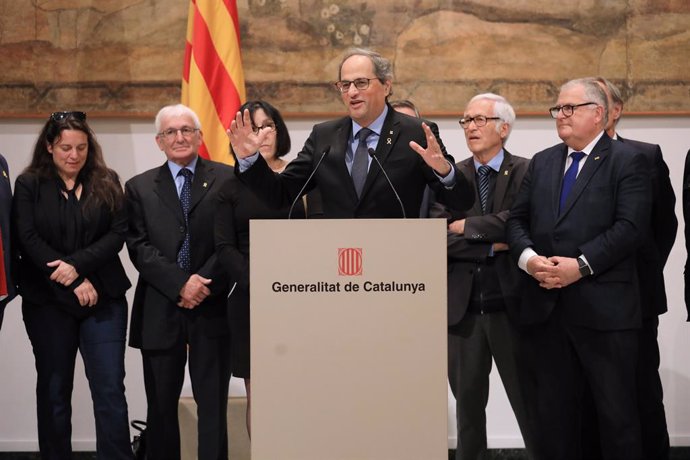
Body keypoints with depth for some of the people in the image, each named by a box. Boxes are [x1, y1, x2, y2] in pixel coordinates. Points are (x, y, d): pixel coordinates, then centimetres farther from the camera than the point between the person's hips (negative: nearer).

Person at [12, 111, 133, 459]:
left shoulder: (107, 182, 8)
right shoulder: (29, 184, 3)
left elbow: (118, 234, -1)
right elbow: (27, 239, -6)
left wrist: (77, 264, -16)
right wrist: (75, 283, -12)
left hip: (103, 299, 0)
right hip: (47, 301, 0)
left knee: (110, 390, -5)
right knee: (54, 389, 8)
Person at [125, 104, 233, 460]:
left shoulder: (227, 180, 3)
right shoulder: (140, 187, 9)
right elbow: (139, 247, -1)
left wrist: (205, 283, -13)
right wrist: (181, 283, -13)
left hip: (212, 308, -2)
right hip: (159, 311, 2)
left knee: (212, 403, 2)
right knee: (161, 404, 8)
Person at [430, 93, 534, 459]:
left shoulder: (526, 173, -2)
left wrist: (466, 227, -9)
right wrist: (492, 246, -13)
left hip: (511, 305, -3)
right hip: (463, 307, 3)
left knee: (528, 401, 3)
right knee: (468, 402, 12)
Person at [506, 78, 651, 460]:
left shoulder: (627, 162, 0)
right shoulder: (541, 162, 17)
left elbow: (630, 227, -11)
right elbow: (517, 220, 12)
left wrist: (581, 265, -19)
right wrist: (528, 257, -8)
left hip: (604, 308, -5)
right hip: (545, 306, 5)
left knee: (616, 412, 1)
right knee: (551, 413, 9)